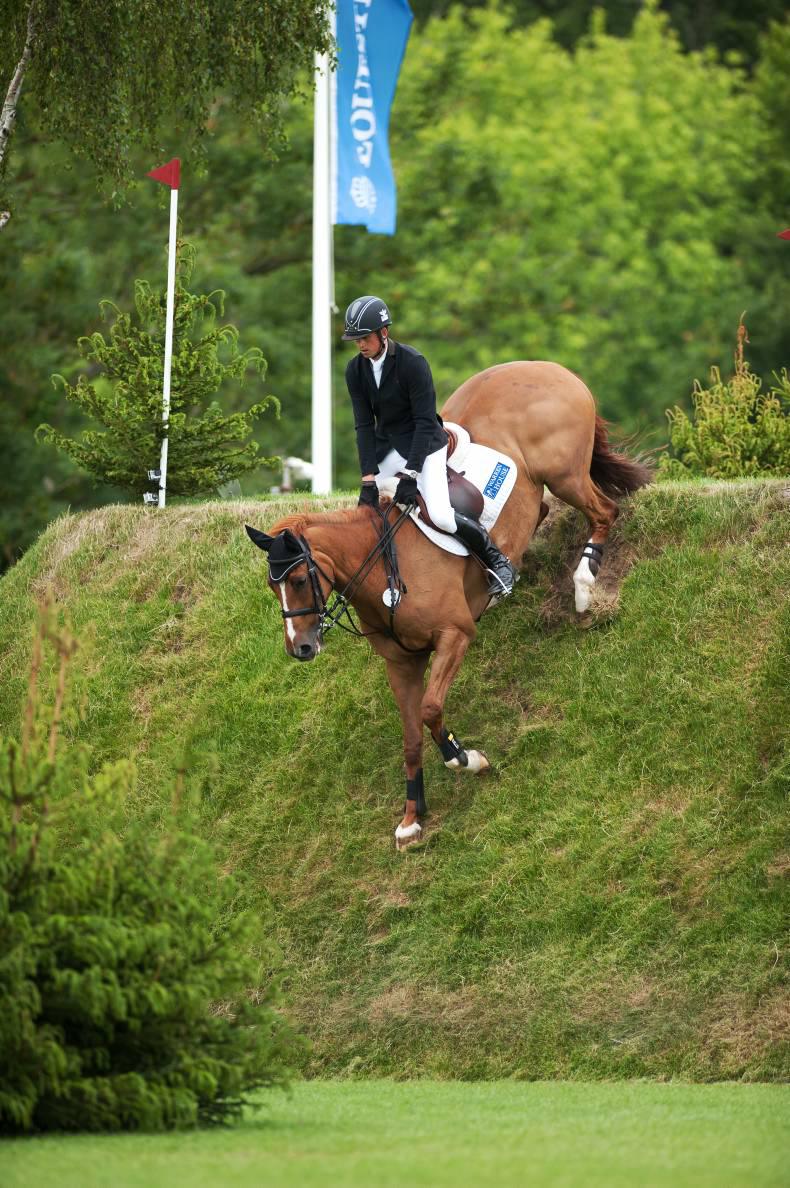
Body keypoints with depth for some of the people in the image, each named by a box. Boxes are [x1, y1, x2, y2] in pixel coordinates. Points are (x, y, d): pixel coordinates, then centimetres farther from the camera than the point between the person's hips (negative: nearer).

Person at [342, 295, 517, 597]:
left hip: (423, 444, -6)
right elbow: (364, 425, -7)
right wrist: (368, 480, -14)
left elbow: (425, 421, -21)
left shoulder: (413, 362, -22)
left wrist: (409, 475, -25)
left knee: (440, 515, -20)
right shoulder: (355, 370, -6)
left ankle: (498, 563, -2)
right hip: (387, 445, 6)